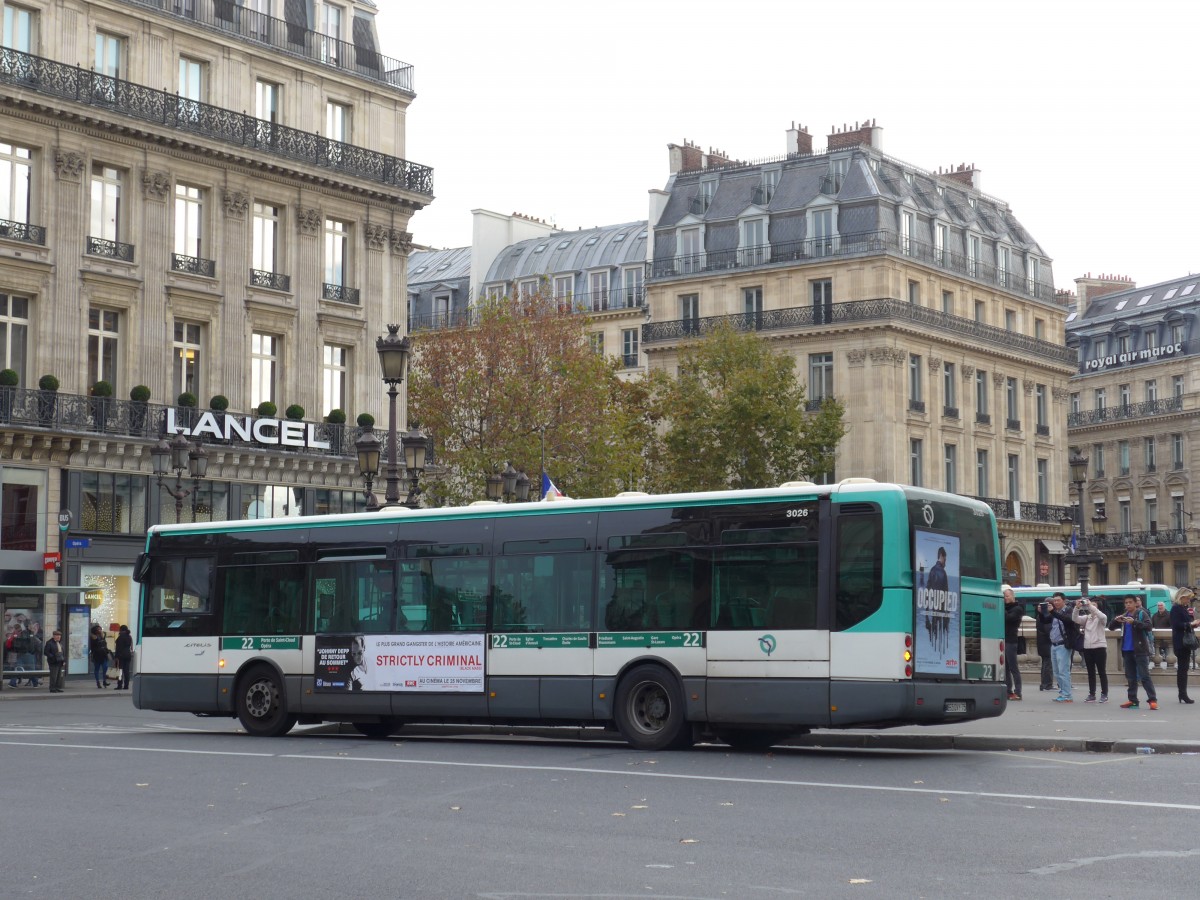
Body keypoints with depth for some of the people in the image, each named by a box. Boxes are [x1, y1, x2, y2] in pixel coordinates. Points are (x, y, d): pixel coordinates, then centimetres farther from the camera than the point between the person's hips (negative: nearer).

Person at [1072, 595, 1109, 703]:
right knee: (1091, 672, 9)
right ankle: (1092, 695, 14)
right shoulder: (1086, 617, 10)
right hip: (1087, 647, 5)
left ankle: (1104, 695, 5)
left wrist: (1090, 605, -27)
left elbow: (1102, 616, -26)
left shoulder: (1101, 618, -3)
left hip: (1099, 647, -5)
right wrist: (1077, 607, -19)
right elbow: (1075, 619, -3)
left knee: (1102, 672, 0)